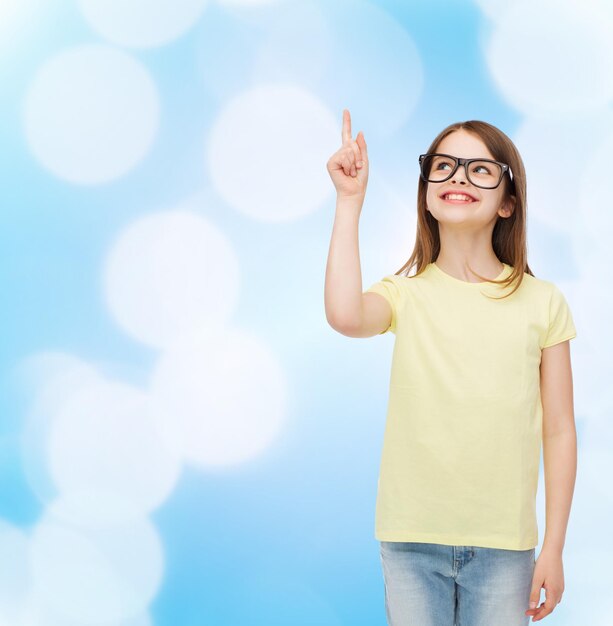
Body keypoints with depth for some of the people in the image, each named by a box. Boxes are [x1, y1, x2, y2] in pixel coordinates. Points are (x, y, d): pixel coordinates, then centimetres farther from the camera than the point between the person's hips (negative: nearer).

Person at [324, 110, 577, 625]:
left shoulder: (542, 302, 0)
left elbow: (558, 430, 1)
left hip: (504, 544, 0)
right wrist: (350, 200, -18)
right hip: (411, 541, 0)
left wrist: (553, 549, 0)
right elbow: (346, 316, -25)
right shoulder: (405, 294, 0)